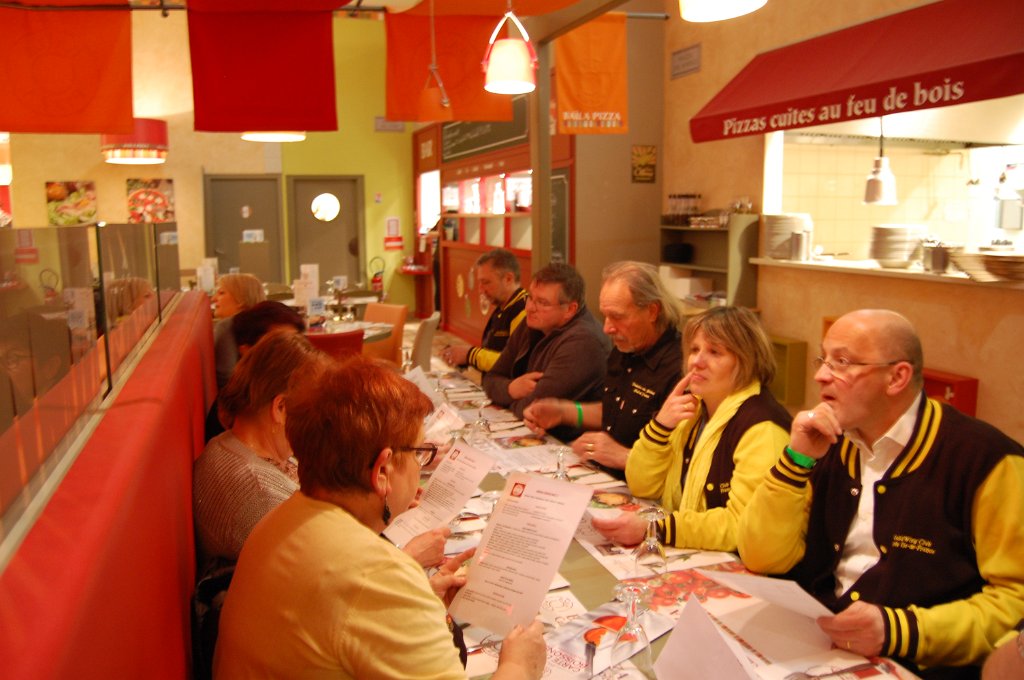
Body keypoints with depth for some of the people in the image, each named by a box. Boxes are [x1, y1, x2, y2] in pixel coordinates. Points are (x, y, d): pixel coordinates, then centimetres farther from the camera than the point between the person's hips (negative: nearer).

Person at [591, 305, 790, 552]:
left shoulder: (761, 427, -17)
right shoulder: (693, 406, 7)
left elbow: (742, 524, -25)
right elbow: (641, 487, 7)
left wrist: (652, 529, -32)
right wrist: (660, 425, -9)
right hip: (681, 557, 7)